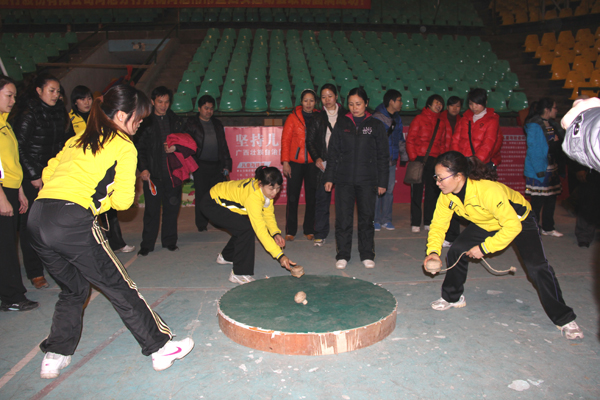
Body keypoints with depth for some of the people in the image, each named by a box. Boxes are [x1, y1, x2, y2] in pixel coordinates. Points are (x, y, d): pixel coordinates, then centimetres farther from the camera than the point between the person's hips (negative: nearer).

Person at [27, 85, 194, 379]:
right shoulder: (124, 146, 2)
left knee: (74, 289, 25)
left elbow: (48, 172, 22)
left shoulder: (77, 140, 22)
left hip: (37, 218, 7)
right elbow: (122, 200, -4)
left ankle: (54, 357, 29)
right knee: (119, 288, 5)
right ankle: (160, 348, 16)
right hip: (72, 222, -7)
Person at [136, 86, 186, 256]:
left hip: (173, 172, 3)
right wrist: (143, 168, -12)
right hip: (152, 173, -3)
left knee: (172, 208, 7)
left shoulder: (176, 121, 13)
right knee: (152, 209, -1)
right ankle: (147, 244, 11)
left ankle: (169, 241, 20)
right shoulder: (145, 122, 2)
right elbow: (140, 148, -1)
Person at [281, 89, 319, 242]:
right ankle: (290, 231, 10)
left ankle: (309, 230, 16)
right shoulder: (293, 117, 4)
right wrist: (285, 162, -4)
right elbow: (285, 140, 3)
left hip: (313, 163, 1)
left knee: (312, 197, 2)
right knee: (292, 197, -1)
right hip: (295, 162, -1)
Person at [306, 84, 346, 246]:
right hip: (324, 164, 1)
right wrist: (316, 158, -4)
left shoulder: (346, 116, 6)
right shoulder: (317, 117, 9)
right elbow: (310, 140, 9)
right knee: (322, 198, -2)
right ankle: (320, 234, 7)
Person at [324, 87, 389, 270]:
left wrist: (382, 181, 2)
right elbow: (333, 153, 9)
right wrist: (329, 177, 2)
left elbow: (383, 156, 5)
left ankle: (367, 255, 18)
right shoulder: (342, 125, 8)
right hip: (344, 180, 1)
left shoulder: (376, 125, 4)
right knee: (343, 218, 1)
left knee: (366, 217, 5)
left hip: (367, 180, -1)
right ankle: (343, 255, 12)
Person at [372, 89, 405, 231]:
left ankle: (386, 219, 18)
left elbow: (400, 139, 23)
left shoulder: (397, 118, 15)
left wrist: (404, 155, 18)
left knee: (389, 190, 9)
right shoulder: (377, 117, -8)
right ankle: (375, 220, 7)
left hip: (392, 160, 7)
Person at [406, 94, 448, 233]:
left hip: (434, 161, 5)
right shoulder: (419, 119, 2)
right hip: (420, 159, -4)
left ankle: (428, 222, 15)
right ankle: (415, 223, 3)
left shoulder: (442, 123, 16)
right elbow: (410, 140, -2)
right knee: (417, 191, -2)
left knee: (433, 192, 6)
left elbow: (442, 143, 17)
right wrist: (413, 158, -11)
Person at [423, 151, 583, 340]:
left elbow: (512, 226, -37)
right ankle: (453, 298, 14)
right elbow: (438, 224, -14)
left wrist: (484, 248, -33)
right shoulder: (446, 196, -22)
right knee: (456, 251, -10)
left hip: (519, 220, -5)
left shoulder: (488, 190, -42)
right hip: (485, 224, 6)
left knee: (537, 267, -18)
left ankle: (564, 319, 2)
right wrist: (433, 251, -30)